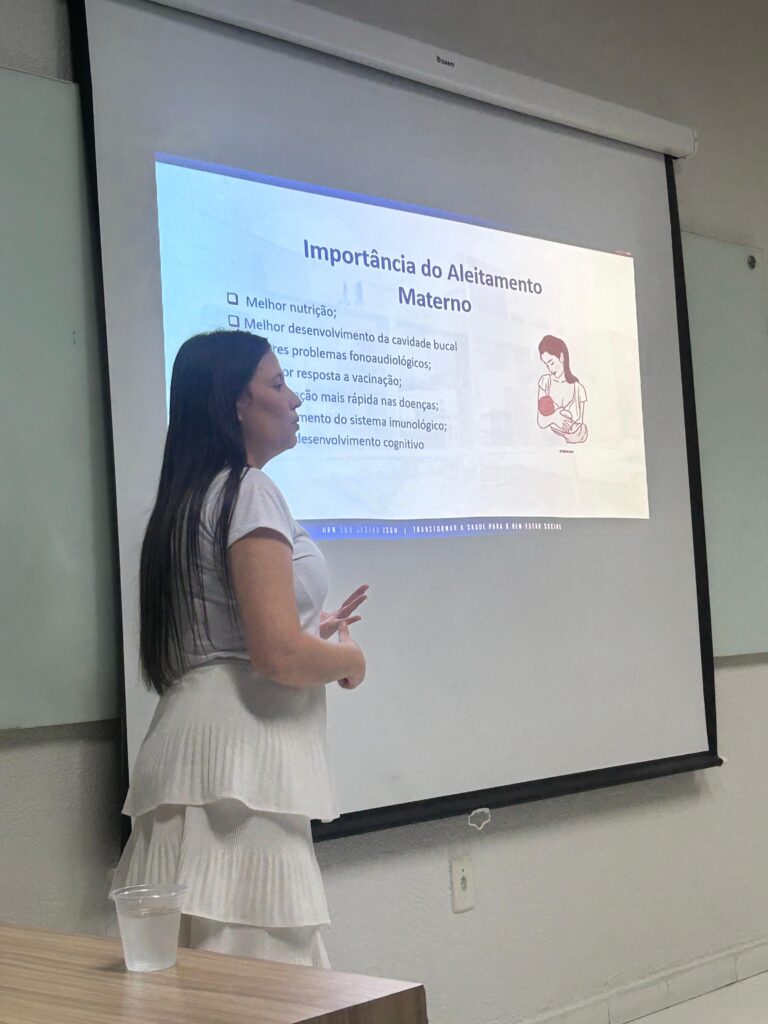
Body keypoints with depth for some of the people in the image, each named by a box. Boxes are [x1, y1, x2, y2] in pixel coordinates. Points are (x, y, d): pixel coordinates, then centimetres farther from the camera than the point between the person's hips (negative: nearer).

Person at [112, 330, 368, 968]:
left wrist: (312, 637, 26)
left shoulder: (189, 500, 19)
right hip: (241, 760, -9)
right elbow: (280, 656, -18)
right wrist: (350, 658, 1)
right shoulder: (249, 492, -9)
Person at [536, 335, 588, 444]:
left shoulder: (578, 388, -5)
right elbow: (541, 422, -4)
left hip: (576, 442, -1)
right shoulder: (545, 382, 0)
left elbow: (579, 423, 2)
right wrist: (555, 416, -23)